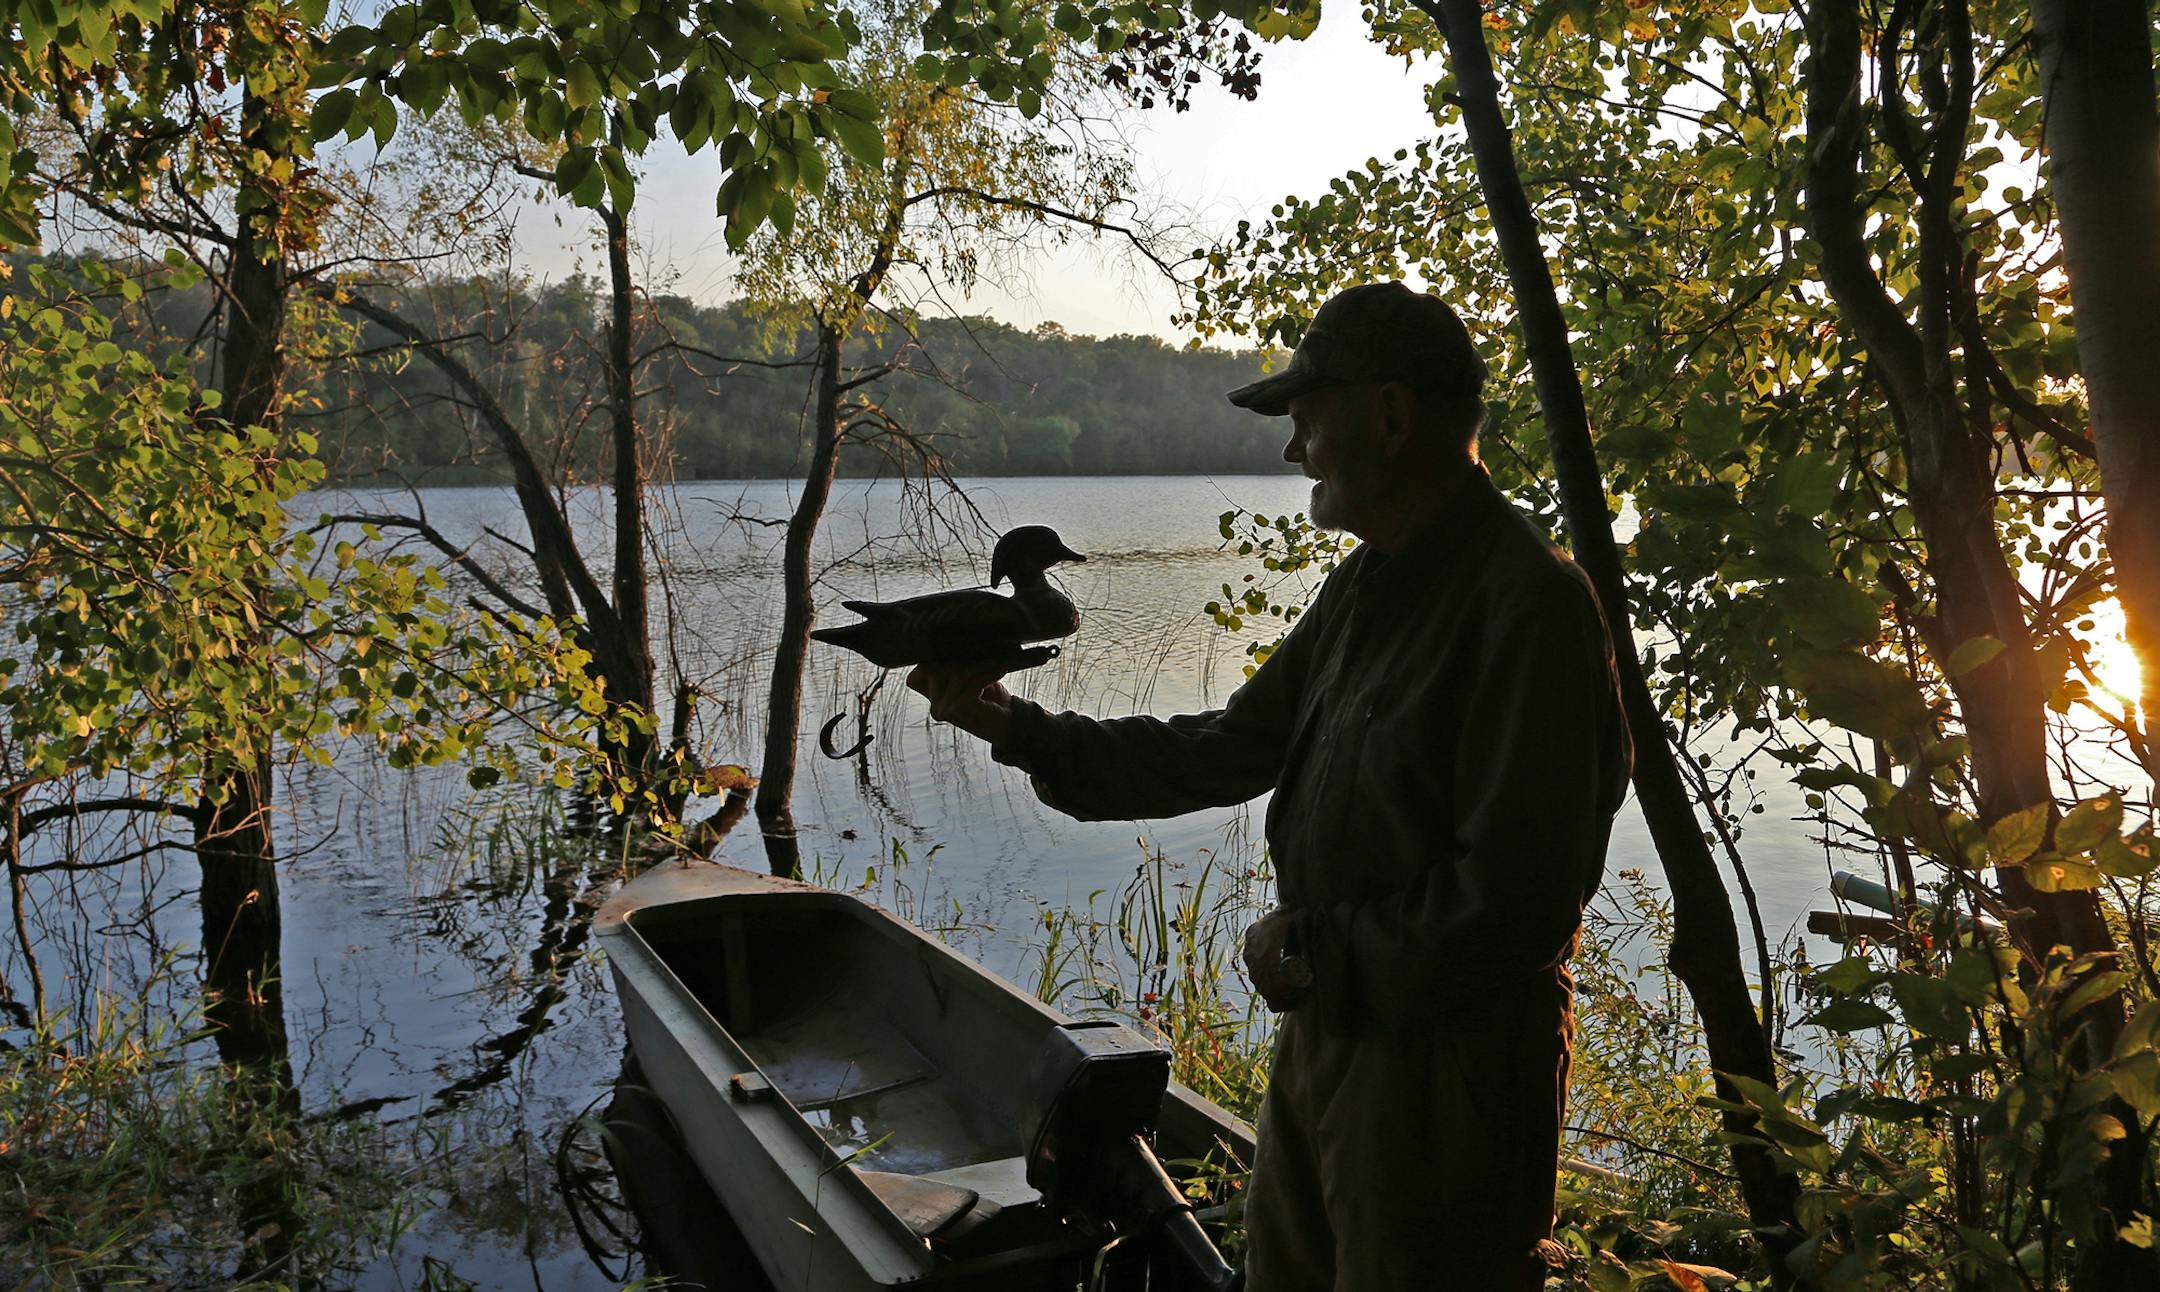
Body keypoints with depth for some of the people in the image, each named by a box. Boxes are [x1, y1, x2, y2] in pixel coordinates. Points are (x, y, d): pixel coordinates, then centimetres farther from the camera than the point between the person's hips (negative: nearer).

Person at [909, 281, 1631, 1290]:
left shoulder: (1529, 608, -23)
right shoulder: (1369, 587, 7)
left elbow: (1513, 905, -26)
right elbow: (1226, 750, 12)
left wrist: (1312, 952, -15)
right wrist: (1014, 726, 7)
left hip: (1446, 1064, -9)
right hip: (1324, 1033, 9)